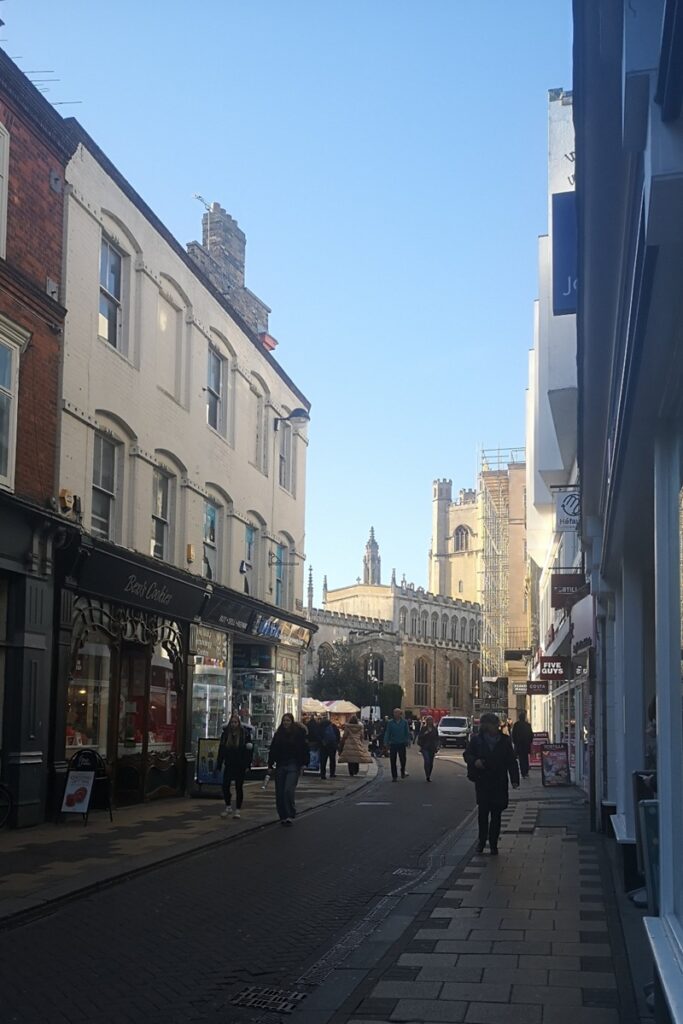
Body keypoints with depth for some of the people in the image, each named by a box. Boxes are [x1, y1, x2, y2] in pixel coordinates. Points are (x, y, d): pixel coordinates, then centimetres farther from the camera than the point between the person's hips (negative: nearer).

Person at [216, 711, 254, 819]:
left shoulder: (245, 733, -4)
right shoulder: (225, 733, 4)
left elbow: (249, 749, -4)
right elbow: (221, 750, 6)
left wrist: (247, 765, -10)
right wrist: (218, 766, 4)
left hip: (240, 766, -2)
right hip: (229, 765, 2)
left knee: (239, 788, 5)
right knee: (225, 786, -4)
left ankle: (237, 810, 15)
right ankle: (228, 807, 14)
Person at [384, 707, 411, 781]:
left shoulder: (404, 722, 2)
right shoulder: (390, 722, 1)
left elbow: (407, 733, 6)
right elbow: (387, 733, 3)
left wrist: (408, 741, -1)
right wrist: (386, 742, -3)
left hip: (402, 744, 0)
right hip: (393, 744, 0)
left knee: (403, 759, -1)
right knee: (393, 760, 2)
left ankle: (403, 772, 25)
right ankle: (394, 776, 12)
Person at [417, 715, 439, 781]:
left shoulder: (434, 729, 8)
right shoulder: (423, 728, 0)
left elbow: (437, 738, 12)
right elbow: (420, 737, 0)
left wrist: (437, 746, 4)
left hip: (432, 748, 3)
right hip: (425, 748, -3)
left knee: (431, 763, 6)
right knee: (427, 761, -17)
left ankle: (429, 776, 18)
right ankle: (427, 776, -14)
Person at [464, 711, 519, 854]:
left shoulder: (505, 741, 2)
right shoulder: (476, 740, 1)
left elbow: (511, 761, 4)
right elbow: (467, 754, 8)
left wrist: (514, 779, -4)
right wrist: (474, 761, -14)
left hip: (499, 783, 1)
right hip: (482, 782, -1)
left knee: (496, 814, 5)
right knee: (483, 811, -2)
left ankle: (493, 843, 13)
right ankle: (482, 840, 14)